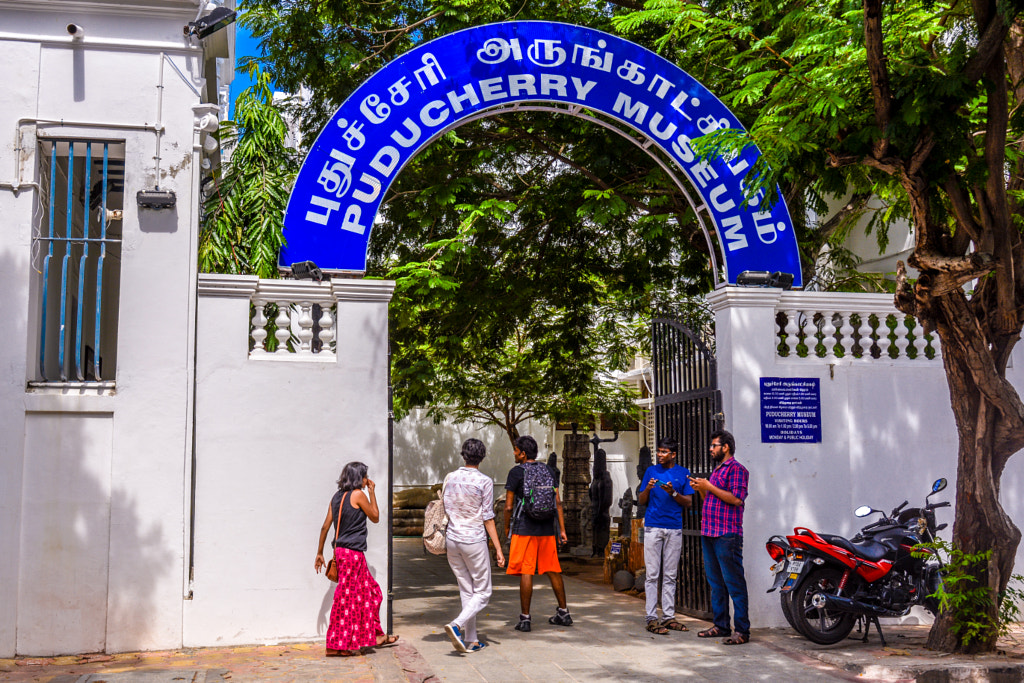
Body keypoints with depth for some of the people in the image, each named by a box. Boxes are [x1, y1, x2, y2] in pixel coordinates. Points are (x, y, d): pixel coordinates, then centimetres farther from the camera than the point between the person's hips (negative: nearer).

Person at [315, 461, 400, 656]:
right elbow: (375, 517, 1)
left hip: (340, 551, 9)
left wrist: (320, 553, 16)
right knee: (347, 598, -4)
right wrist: (372, 492, 7)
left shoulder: (337, 497, 12)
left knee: (370, 592, 17)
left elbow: (326, 526, 11)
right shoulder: (358, 495, -10)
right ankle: (336, 645, 0)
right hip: (352, 552, -9)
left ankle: (376, 635, 26)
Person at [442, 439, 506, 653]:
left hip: (452, 539, 5)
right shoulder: (484, 481, -11)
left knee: (466, 591, 14)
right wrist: (498, 549, -5)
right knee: (482, 593, 5)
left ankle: (471, 640, 14)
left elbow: (445, 510, 10)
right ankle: (456, 625, -16)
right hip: (474, 541, -5)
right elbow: (488, 518, -10)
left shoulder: (450, 478, 3)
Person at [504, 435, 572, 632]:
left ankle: (525, 618, -2)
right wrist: (562, 529, 10)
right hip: (547, 529, 5)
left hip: (524, 529, -5)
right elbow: (558, 502, 7)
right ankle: (564, 613, 20)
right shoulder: (548, 471, 9)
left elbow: (509, 506, -7)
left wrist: (507, 528, 7)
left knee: (525, 572, -3)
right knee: (552, 570, 13)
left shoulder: (516, 472, -6)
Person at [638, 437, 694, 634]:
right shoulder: (651, 471, 9)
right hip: (653, 527, -1)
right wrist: (648, 489, -10)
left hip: (674, 528, 1)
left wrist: (673, 493, -12)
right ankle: (651, 618, -2)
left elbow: (689, 502, 4)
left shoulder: (683, 473, 8)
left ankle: (668, 616, 11)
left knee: (670, 575, 6)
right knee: (652, 574, -3)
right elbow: (642, 501, 11)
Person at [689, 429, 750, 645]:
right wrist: (700, 489, 9)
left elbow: (736, 498, -19)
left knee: (734, 583, -8)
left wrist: (709, 486, -14)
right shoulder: (717, 470, 22)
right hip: (709, 534, 10)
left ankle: (742, 630, -7)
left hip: (727, 535, -10)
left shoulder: (736, 469, -6)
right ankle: (721, 626, 19)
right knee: (716, 582, 12)